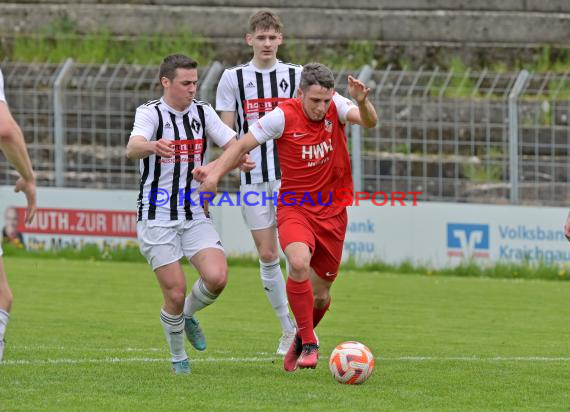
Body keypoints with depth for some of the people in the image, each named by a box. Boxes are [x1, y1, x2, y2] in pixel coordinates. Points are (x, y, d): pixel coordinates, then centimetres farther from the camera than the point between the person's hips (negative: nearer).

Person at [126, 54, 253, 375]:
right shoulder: (151, 113, -10)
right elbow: (133, 148, -29)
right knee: (176, 294, -7)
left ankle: (188, 316, 17)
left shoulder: (202, 112, 6)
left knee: (217, 278, -16)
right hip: (157, 217, -4)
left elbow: (234, 144, 2)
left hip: (196, 214, 4)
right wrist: (152, 147, -53)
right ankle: (178, 358, 17)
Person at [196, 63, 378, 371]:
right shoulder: (283, 117, -12)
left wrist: (362, 103, -42)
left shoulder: (335, 106, -6)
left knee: (321, 295, 8)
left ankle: (302, 336, 40)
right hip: (294, 206, -3)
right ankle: (308, 344, -20)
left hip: (332, 212, 3)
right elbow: (243, 145, -4)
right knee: (299, 263, -32)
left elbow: (369, 122, -21)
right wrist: (215, 172, -15)